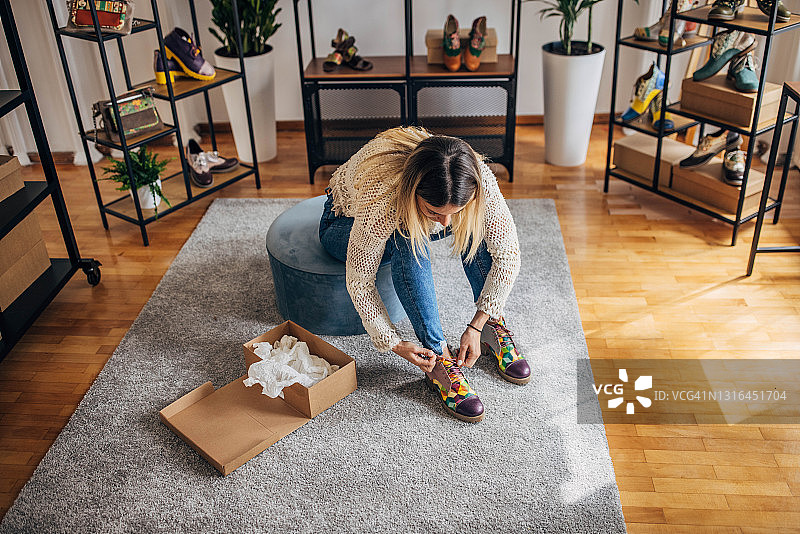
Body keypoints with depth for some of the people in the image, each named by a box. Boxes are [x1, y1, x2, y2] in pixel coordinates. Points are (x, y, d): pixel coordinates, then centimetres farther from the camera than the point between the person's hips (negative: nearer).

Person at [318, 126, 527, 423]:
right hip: (345, 225, -3)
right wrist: (394, 343, -30)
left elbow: (507, 253, -23)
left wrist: (477, 326, -25)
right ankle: (439, 358, -25)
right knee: (407, 240, -37)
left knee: (480, 218, -24)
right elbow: (359, 282, -31)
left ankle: (492, 326, -9)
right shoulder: (382, 195, -43)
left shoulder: (475, 177, -33)